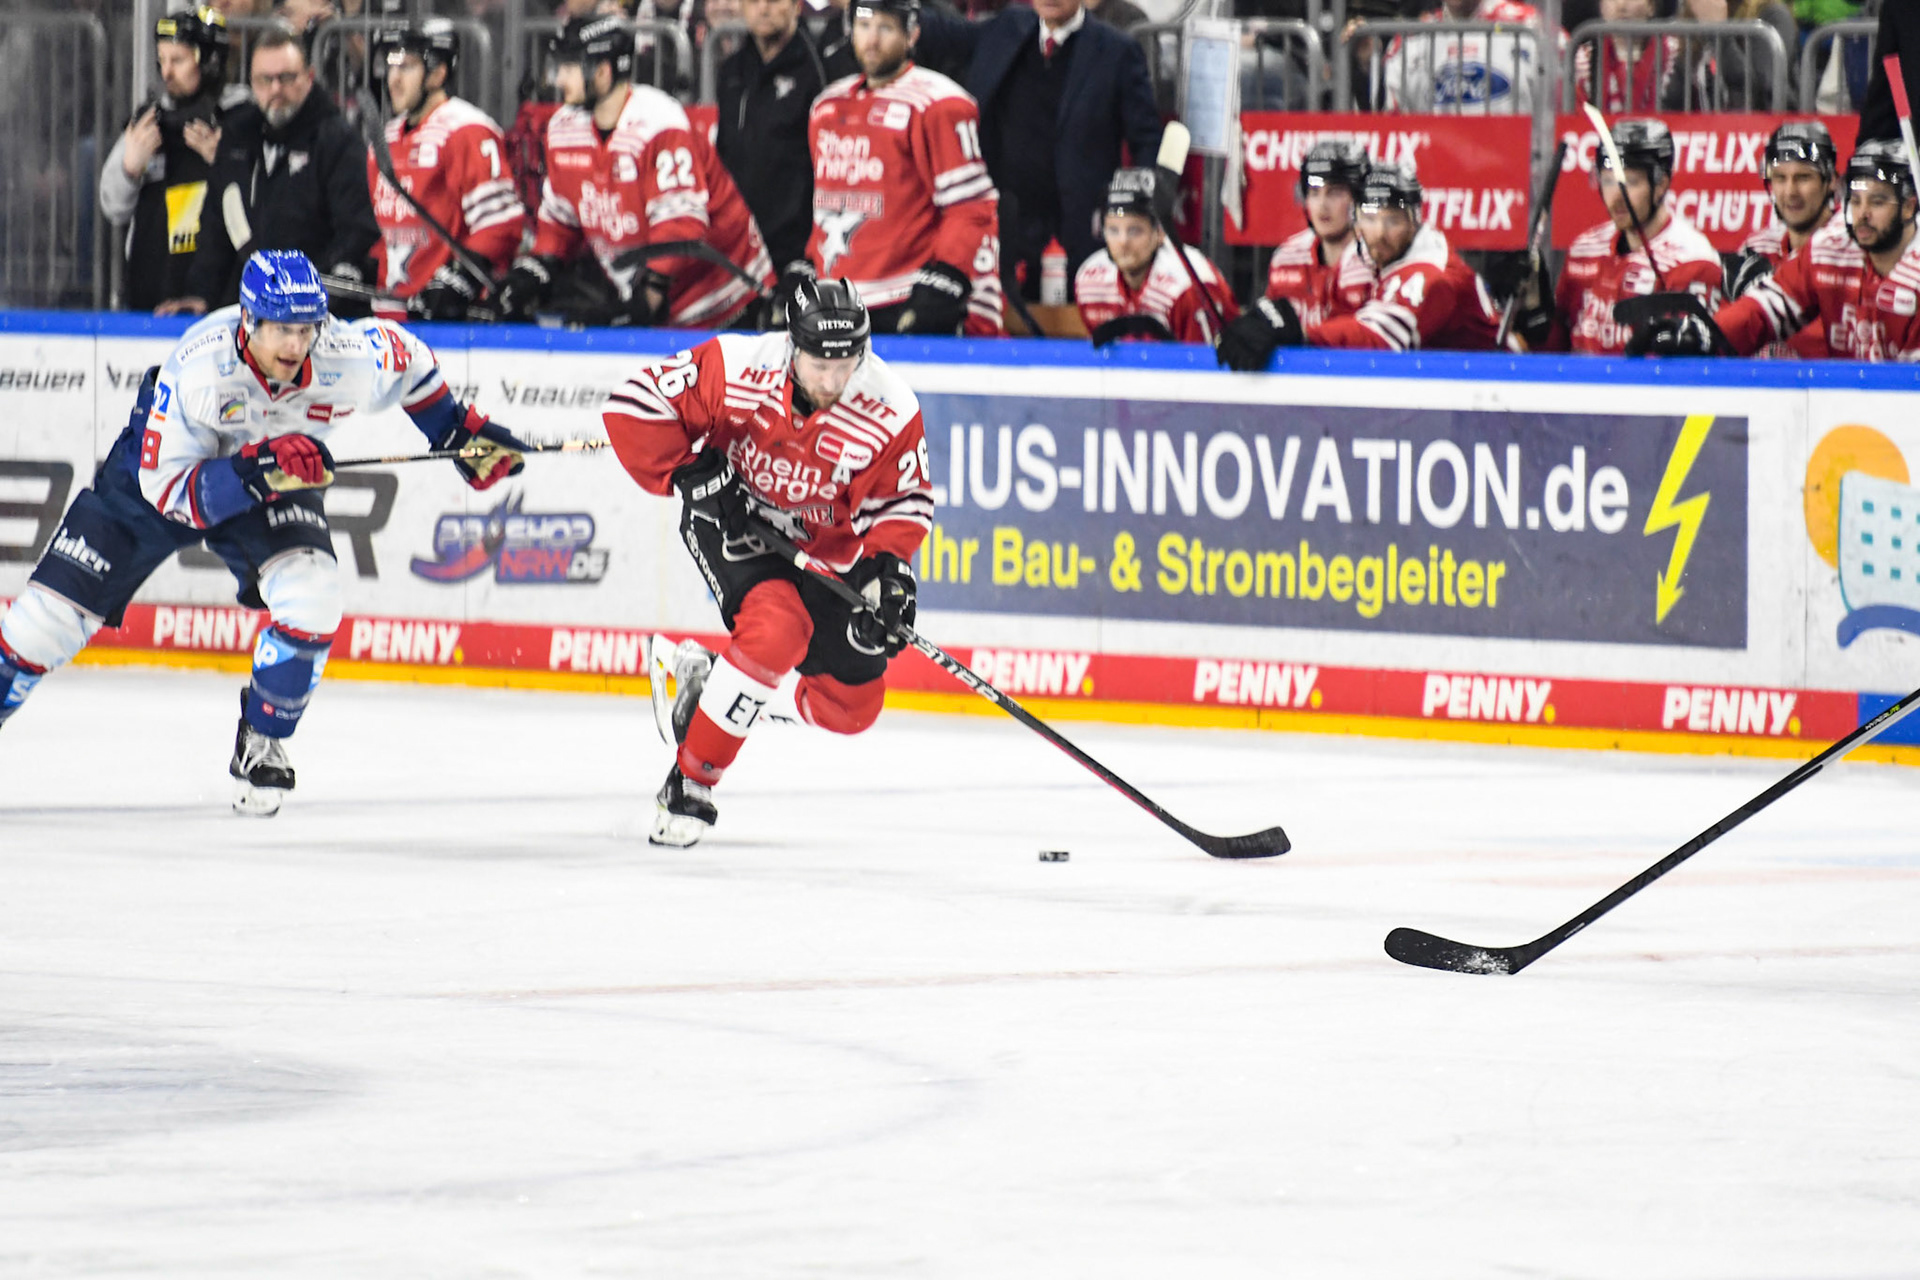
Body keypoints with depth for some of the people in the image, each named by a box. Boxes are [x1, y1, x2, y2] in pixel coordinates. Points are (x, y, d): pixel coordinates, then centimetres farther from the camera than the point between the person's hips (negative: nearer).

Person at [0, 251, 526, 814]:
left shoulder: (350, 360, -29)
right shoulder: (198, 366, -37)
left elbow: (405, 358, -3)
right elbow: (166, 487, -33)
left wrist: (459, 431, -4)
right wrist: (256, 470, -46)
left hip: (275, 484, 2)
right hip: (153, 471, -2)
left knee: (310, 602, -23)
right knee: (55, 610, -4)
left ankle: (261, 745, -1)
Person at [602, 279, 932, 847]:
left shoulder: (891, 411, -22)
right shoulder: (734, 367, -27)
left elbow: (904, 501, -9)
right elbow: (636, 405, -19)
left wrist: (887, 566, -26)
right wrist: (690, 475, -26)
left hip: (824, 549, 4)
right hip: (730, 521, -4)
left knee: (849, 708, 6)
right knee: (776, 630, -32)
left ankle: (708, 677, 32)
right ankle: (687, 785, -20)